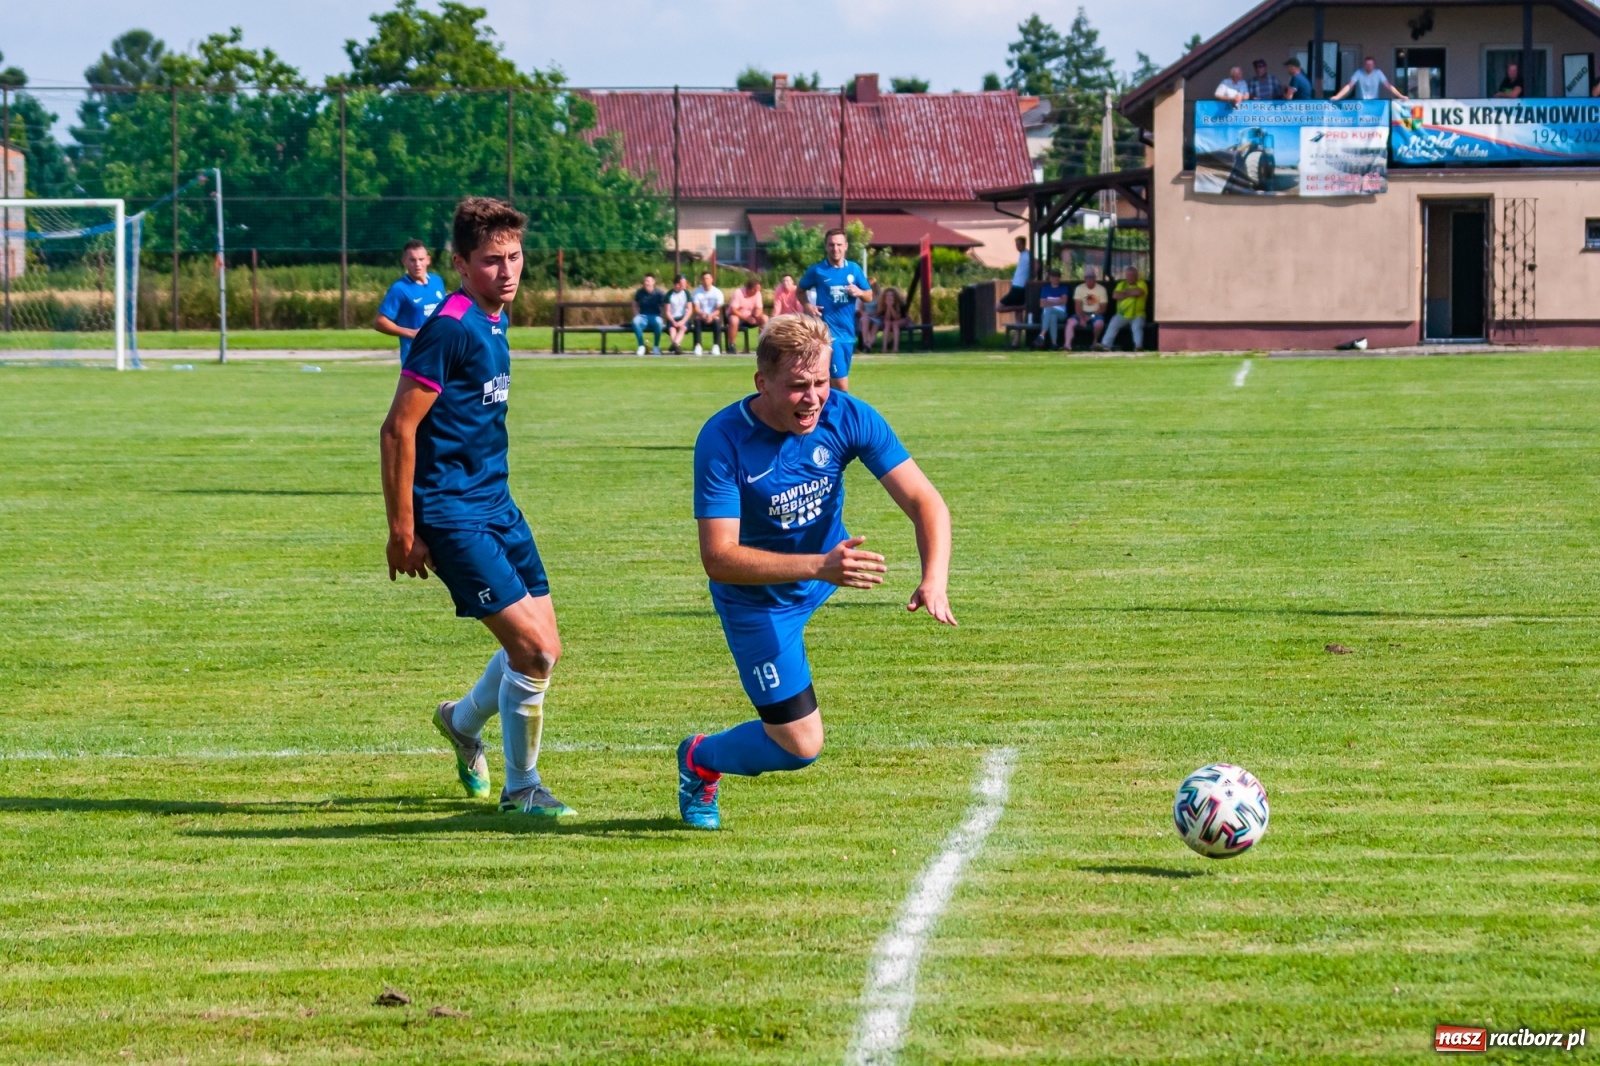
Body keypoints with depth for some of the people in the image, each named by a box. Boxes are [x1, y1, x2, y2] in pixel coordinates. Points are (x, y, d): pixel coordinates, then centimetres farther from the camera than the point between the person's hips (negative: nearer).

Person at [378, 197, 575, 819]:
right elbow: (398, 429, -18)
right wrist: (403, 531, -17)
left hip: (496, 504, 9)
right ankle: (522, 788, 5)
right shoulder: (450, 328, -17)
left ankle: (463, 722, 38)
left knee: (544, 648, 11)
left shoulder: (493, 322, 10)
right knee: (535, 649, -12)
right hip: (453, 514, -9)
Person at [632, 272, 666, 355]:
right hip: (643, 316, 1)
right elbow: (635, 305, 13)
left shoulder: (659, 293, -3)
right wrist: (637, 315, -1)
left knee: (658, 322, -39)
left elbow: (665, 306, 4)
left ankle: (656, 347, -17)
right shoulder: (639, 292, 2)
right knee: (635, 321, -36)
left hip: (655, 316, -1)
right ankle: (641, 346, -20)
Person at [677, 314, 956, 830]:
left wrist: (934, 580, -42)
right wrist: (819, 566, -45)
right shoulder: (723, 440, -31)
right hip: (758, 601, -5)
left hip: (828, 563, 5)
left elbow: (924, 501, -22)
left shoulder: (847, 417, -21)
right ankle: (700, 762, 25)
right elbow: (718, 558, -34)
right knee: (800, 745, -5)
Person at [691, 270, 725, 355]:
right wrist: (701, 314, -31)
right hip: (701, 317, 0)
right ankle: (698, 346, -37)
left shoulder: (717, 292, -2)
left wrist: (711, 315, -28)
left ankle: (716, 346, -33)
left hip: (713, 317, 0)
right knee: (697, 320, -33)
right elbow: (696, 309, -8)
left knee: (717, 321, -34)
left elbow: (718, 310, -7)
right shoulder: (697, 292, 1)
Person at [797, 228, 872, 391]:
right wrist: (807, 306, -8)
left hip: (848, 333, 5)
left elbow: (869, 296, 13)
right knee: (842, 387, -13)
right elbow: (800, 290, 12)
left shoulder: (855, 269, 7)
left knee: (834, 382, 14)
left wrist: (859, 292, -11)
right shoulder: (817, 270, -3)